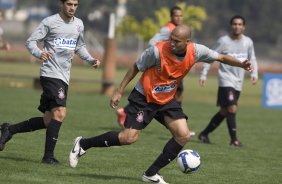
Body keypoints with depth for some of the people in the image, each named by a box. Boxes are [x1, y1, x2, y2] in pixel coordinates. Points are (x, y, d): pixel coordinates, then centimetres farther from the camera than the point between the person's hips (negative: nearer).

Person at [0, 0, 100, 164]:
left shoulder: (78, 24, 13)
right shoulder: (50, 22, -5)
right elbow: (31, 41, -6)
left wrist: (91, 60, 11)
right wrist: (39, 53, -27)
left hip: (64, 77, 7)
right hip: (50, 74, -7)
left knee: (48, 121, 9)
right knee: (60, 112, -21)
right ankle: (49, 156, -15)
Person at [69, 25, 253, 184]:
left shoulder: (196, 51, -14)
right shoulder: (158, 50, -26)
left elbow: (221, 57, 0)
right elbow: (136, 67, -11)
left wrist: (241, 64, -16)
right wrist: (119, 91, -10)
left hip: (167, 99, 5)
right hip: (144, 97, -5)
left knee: (183, 135, -9)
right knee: (129, 137, -15)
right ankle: (83, 144, 3)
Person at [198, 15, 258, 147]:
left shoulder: (248, 42, 5)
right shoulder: (224, 41, -7)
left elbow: (252, 59, 18)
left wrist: (254, 73, 2)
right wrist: (203, 75, -5)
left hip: (238, 82, 5)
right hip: (226, 80, -5)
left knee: (224, 111, 11)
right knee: (232, 108, -18)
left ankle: (204, 134, 24)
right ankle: (234, 139, -13)